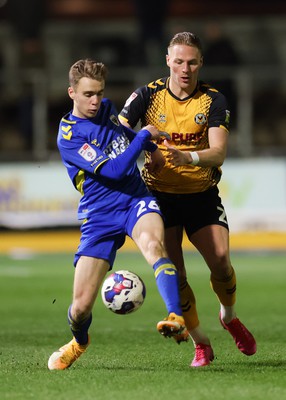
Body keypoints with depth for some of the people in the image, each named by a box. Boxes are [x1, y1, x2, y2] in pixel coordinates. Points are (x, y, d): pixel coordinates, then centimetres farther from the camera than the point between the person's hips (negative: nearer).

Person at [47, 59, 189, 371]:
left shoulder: (107, 109, 9)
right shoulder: (69, 136, -12)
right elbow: (114, 170, -19)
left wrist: (155, 145, 22)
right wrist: (145, 134, -13)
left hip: (137, 202, 3)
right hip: (100, 215, -3)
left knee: (153, 244, -35)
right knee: (81, 306, -4)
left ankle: (177, 321, -49)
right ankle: (79, 340, 33)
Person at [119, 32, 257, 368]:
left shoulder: (214, 100, -5)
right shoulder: (148, 95, -4)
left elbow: (218, 152, -15)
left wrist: (187, 158, -35)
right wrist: (144, 152, -27)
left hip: (202, 194, 0)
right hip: (160, 196, 0)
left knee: (220, 262, -15)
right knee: (173, 273, -9)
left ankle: (229, 317, 17)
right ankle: (200, 343, 6)